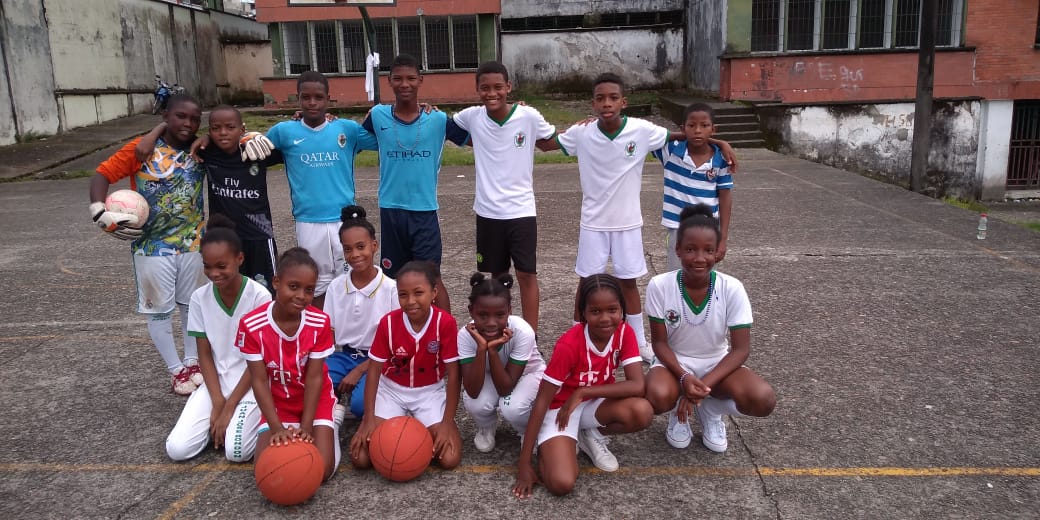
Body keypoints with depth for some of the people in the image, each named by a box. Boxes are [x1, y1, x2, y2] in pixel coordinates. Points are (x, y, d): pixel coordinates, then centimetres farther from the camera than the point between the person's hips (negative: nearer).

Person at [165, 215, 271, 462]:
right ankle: (218, 421, 14)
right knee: (177, 449, -13)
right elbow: (204, 355, 1)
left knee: (236, 451, -22)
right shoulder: (199, 298, -4)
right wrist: (218, 402, -10)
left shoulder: (259, 296, -16)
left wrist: (229, 407, -14)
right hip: (215, 383, 4)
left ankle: (247, 416, 8)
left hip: (250, 383, -3)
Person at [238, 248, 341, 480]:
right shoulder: (252, 325, -21)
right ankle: (286, 435, 15)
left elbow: (314, 378, -15)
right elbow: (259, 381, -17)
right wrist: (277, 427, -24)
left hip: (316, 400, 0)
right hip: (278, 404, 1)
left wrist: (306, 426, -22)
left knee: (321, 469, -17)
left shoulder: (319, 322, -18)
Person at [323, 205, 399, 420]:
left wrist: (359, 371, -16)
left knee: (361, 403, -31)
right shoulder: (335, 287, 2)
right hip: (344, 356, 3)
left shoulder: (391, 289, -11)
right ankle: (336, 399, 6)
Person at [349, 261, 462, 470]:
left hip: (430, 392, -1)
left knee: (449, 459, -18)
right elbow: (374, 370, -10)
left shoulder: (445, 323, -22)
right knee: (361, 458, -14)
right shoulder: (388, 322, -18)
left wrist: (447, 423, -18)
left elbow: (453, 375, -16)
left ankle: (422, 428, 13)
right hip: (392, 390, 1)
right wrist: (369, 419, -16)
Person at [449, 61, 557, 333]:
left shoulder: (529, 116, -10)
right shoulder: (471, 117, -4)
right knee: (497, 274, 15)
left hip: (521, 210, -2)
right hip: (487, 211, 2)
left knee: (527, 275, 1)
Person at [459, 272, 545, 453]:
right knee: (475, 403, -29)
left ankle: (528, 431, 5)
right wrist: (481, 348, -45)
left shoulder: (523, 332, -35)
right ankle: (487, 427, 8)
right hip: (489, 375, 2)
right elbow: (473, 392, -34)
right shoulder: (465, 335, -29)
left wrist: (492, 350, -44)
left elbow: (505, 389, -32)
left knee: (512, 408, -32)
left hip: (528, 372, -2)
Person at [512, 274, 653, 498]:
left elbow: (637, 386, -22)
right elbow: (542, 401, -23)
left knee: (642, 412, -28)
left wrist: (582, 392, -28)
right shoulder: (569, 344, -27)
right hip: (560, 408, -4)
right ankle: (541, 444, 6)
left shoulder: (624, 332, -14)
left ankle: (592, 436, 2)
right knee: (561, 483, -27)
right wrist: (524, 464, -24)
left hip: (595, 403, 5)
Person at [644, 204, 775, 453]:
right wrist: (684, 377, -29)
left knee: (763, 400, -28)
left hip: (716, 363, 1)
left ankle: (712, 410, 7)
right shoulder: (659, 286, -19)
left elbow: (740, 349, -15)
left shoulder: (732, 289, -19)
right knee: (658, 398, -36)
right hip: (674, 361, -1)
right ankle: (680, 410, 4)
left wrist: (704, 385, -27)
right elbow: (659, 342, -11)